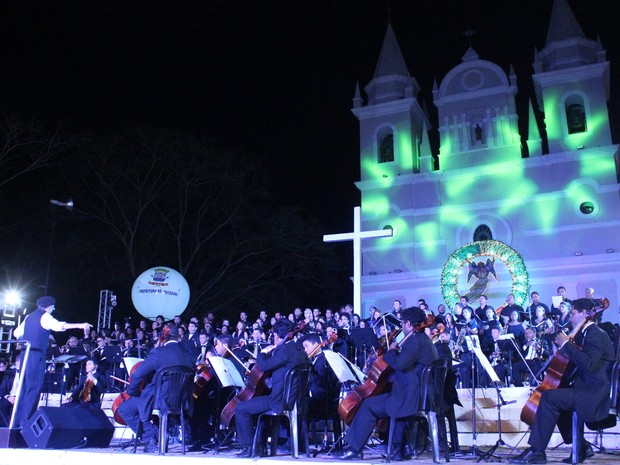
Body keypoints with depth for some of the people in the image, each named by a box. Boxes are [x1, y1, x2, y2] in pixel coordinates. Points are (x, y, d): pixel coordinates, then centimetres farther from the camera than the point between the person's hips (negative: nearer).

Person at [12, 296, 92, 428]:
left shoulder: (29, 317, 19)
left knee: (24, 388, 12)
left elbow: (16, 333, 24)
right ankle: (25, 422, -9)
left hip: (25, 354, 8)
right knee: (34, 389, -7)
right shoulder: (45, 316, -4)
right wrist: (79, 326, -29)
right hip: (36, 355, -8)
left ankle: (17, 422, 14)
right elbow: (59, 326, -23)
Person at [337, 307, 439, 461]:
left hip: (412, 399, -10)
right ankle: (399, 449, 29)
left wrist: (391, 351, -8)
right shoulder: (425, 340, 17)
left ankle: (354, 448, 6)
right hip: (423, 397, 10)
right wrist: (398, 351, 14)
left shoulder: (415, 341, -15)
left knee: (369, 405, -2)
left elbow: (399, 364, -26)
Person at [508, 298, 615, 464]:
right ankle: (581, 446, 18)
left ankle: (536, 451, -18)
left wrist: (566, 344, -22)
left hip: (594, 395, -11)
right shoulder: (589, 334, 18)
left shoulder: (596, 335, -14)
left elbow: (589, 364, -30)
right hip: (589, 390, 11)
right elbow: (578, 360, 23)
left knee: (549, 397, -22)